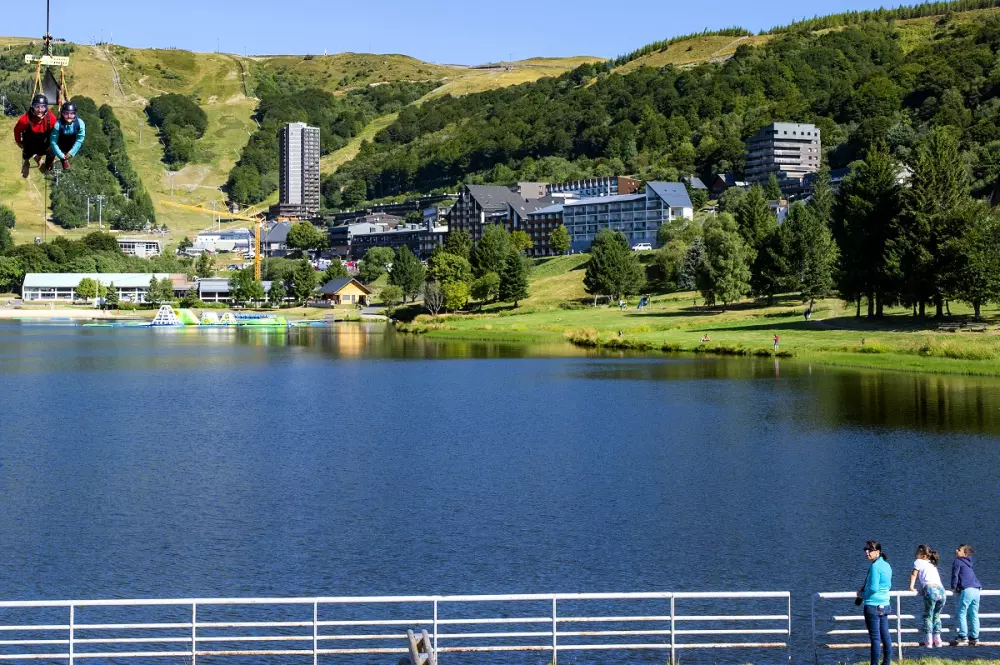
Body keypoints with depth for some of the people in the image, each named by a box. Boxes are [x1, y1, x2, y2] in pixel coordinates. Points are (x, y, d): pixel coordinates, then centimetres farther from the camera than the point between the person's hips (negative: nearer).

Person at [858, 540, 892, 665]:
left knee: (875, 637, -4)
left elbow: (873, 588, -21)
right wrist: (865, 588, 13)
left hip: (872, 605, -9)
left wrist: (862, 595, -4)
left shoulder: (875, 566, -17)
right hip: (884, 605, 9)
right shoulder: (886, 565, 10)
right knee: (885, 635, 12)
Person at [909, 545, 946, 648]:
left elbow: (914, 574, 8)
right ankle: (937, 640, 14)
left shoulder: (918, 562, 13)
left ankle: (928, 641, -2)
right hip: (941, 590, 5)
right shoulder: (933, 565, 30)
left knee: (928, 616, 4)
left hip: (931, 590, -5)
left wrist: (911, 587, 14)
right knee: (936, 616, 18)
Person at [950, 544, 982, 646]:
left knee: (962, 614, -5)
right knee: (974, 615, 9)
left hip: (967, 590, -8)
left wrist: (954, 587, 8)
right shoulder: (968, 563, 25)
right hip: (976, 590, 8)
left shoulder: (957, 562, 2)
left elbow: (955, 575, -4)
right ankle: (974, 638, 9)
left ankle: (963, 637, -10)